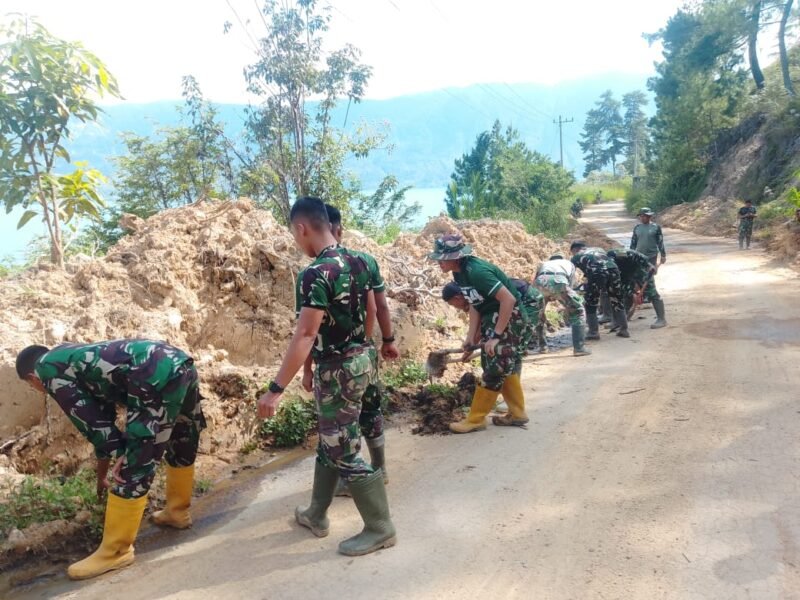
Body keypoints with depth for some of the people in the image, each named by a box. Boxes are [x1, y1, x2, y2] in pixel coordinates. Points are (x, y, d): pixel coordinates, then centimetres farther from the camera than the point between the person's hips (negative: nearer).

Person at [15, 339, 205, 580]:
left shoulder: (48, 368, 10)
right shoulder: (76, 357, 34)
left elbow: (89, 419, 2)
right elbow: (101, 417, 38)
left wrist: (119, 455, 9)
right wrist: (102, 475, 44)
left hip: (158, 377, -10)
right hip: (181, 363, 10)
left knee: (133, 468, 1)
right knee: (182, 445, 28)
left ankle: (115, 552, 13)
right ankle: (178, 512, 49)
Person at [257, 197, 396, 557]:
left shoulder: (316, 274, -23)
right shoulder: (356, 261, 6)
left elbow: (305, 335, -28)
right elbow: (368, 312, 16)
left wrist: (276, 389, -28)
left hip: (338, 369, -10)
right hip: (360, 358, 10)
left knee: (344, 453, 2)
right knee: (329, 442, 20)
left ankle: (380, 529, 13)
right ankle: (316, 515, 35)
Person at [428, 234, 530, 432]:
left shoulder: (476, 271, -29)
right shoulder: (459, 273, -1)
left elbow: (509, 299, -30)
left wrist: (496, 336, -26)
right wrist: (471, 336, 1)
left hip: (510, 317, -10)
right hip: (491, 317, 10)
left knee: (495, 368, -3)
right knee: (505, 366, 16)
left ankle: (475, 419, 5)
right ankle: (517, 413, 28)